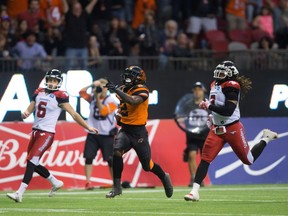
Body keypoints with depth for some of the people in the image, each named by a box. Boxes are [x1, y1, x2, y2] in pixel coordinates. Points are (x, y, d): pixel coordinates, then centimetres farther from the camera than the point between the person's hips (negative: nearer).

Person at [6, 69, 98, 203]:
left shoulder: (60, 96, -7)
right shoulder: (39, 93, 11)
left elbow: (74, 114, -4)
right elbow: (30, 109, 13)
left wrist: (88, 127, -6)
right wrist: (25, 113, -12)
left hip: (47, 133, -7)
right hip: (35, 131, 7)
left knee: (32, 161, -15)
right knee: (33, 163, 12)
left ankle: (20, 193, -18)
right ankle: (55, 182, 32)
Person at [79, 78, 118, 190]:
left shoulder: (111, 101, -5)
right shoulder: (93, 98, 7)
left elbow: (103, 112, -20)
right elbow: (82, 93, -4)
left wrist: (98, 98, -22)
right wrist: (92, 85, -14)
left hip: (107, 135, -3)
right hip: (93, 134, 3)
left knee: (110, 159, -2)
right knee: (88, 157, -5)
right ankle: (88, 182, -2)